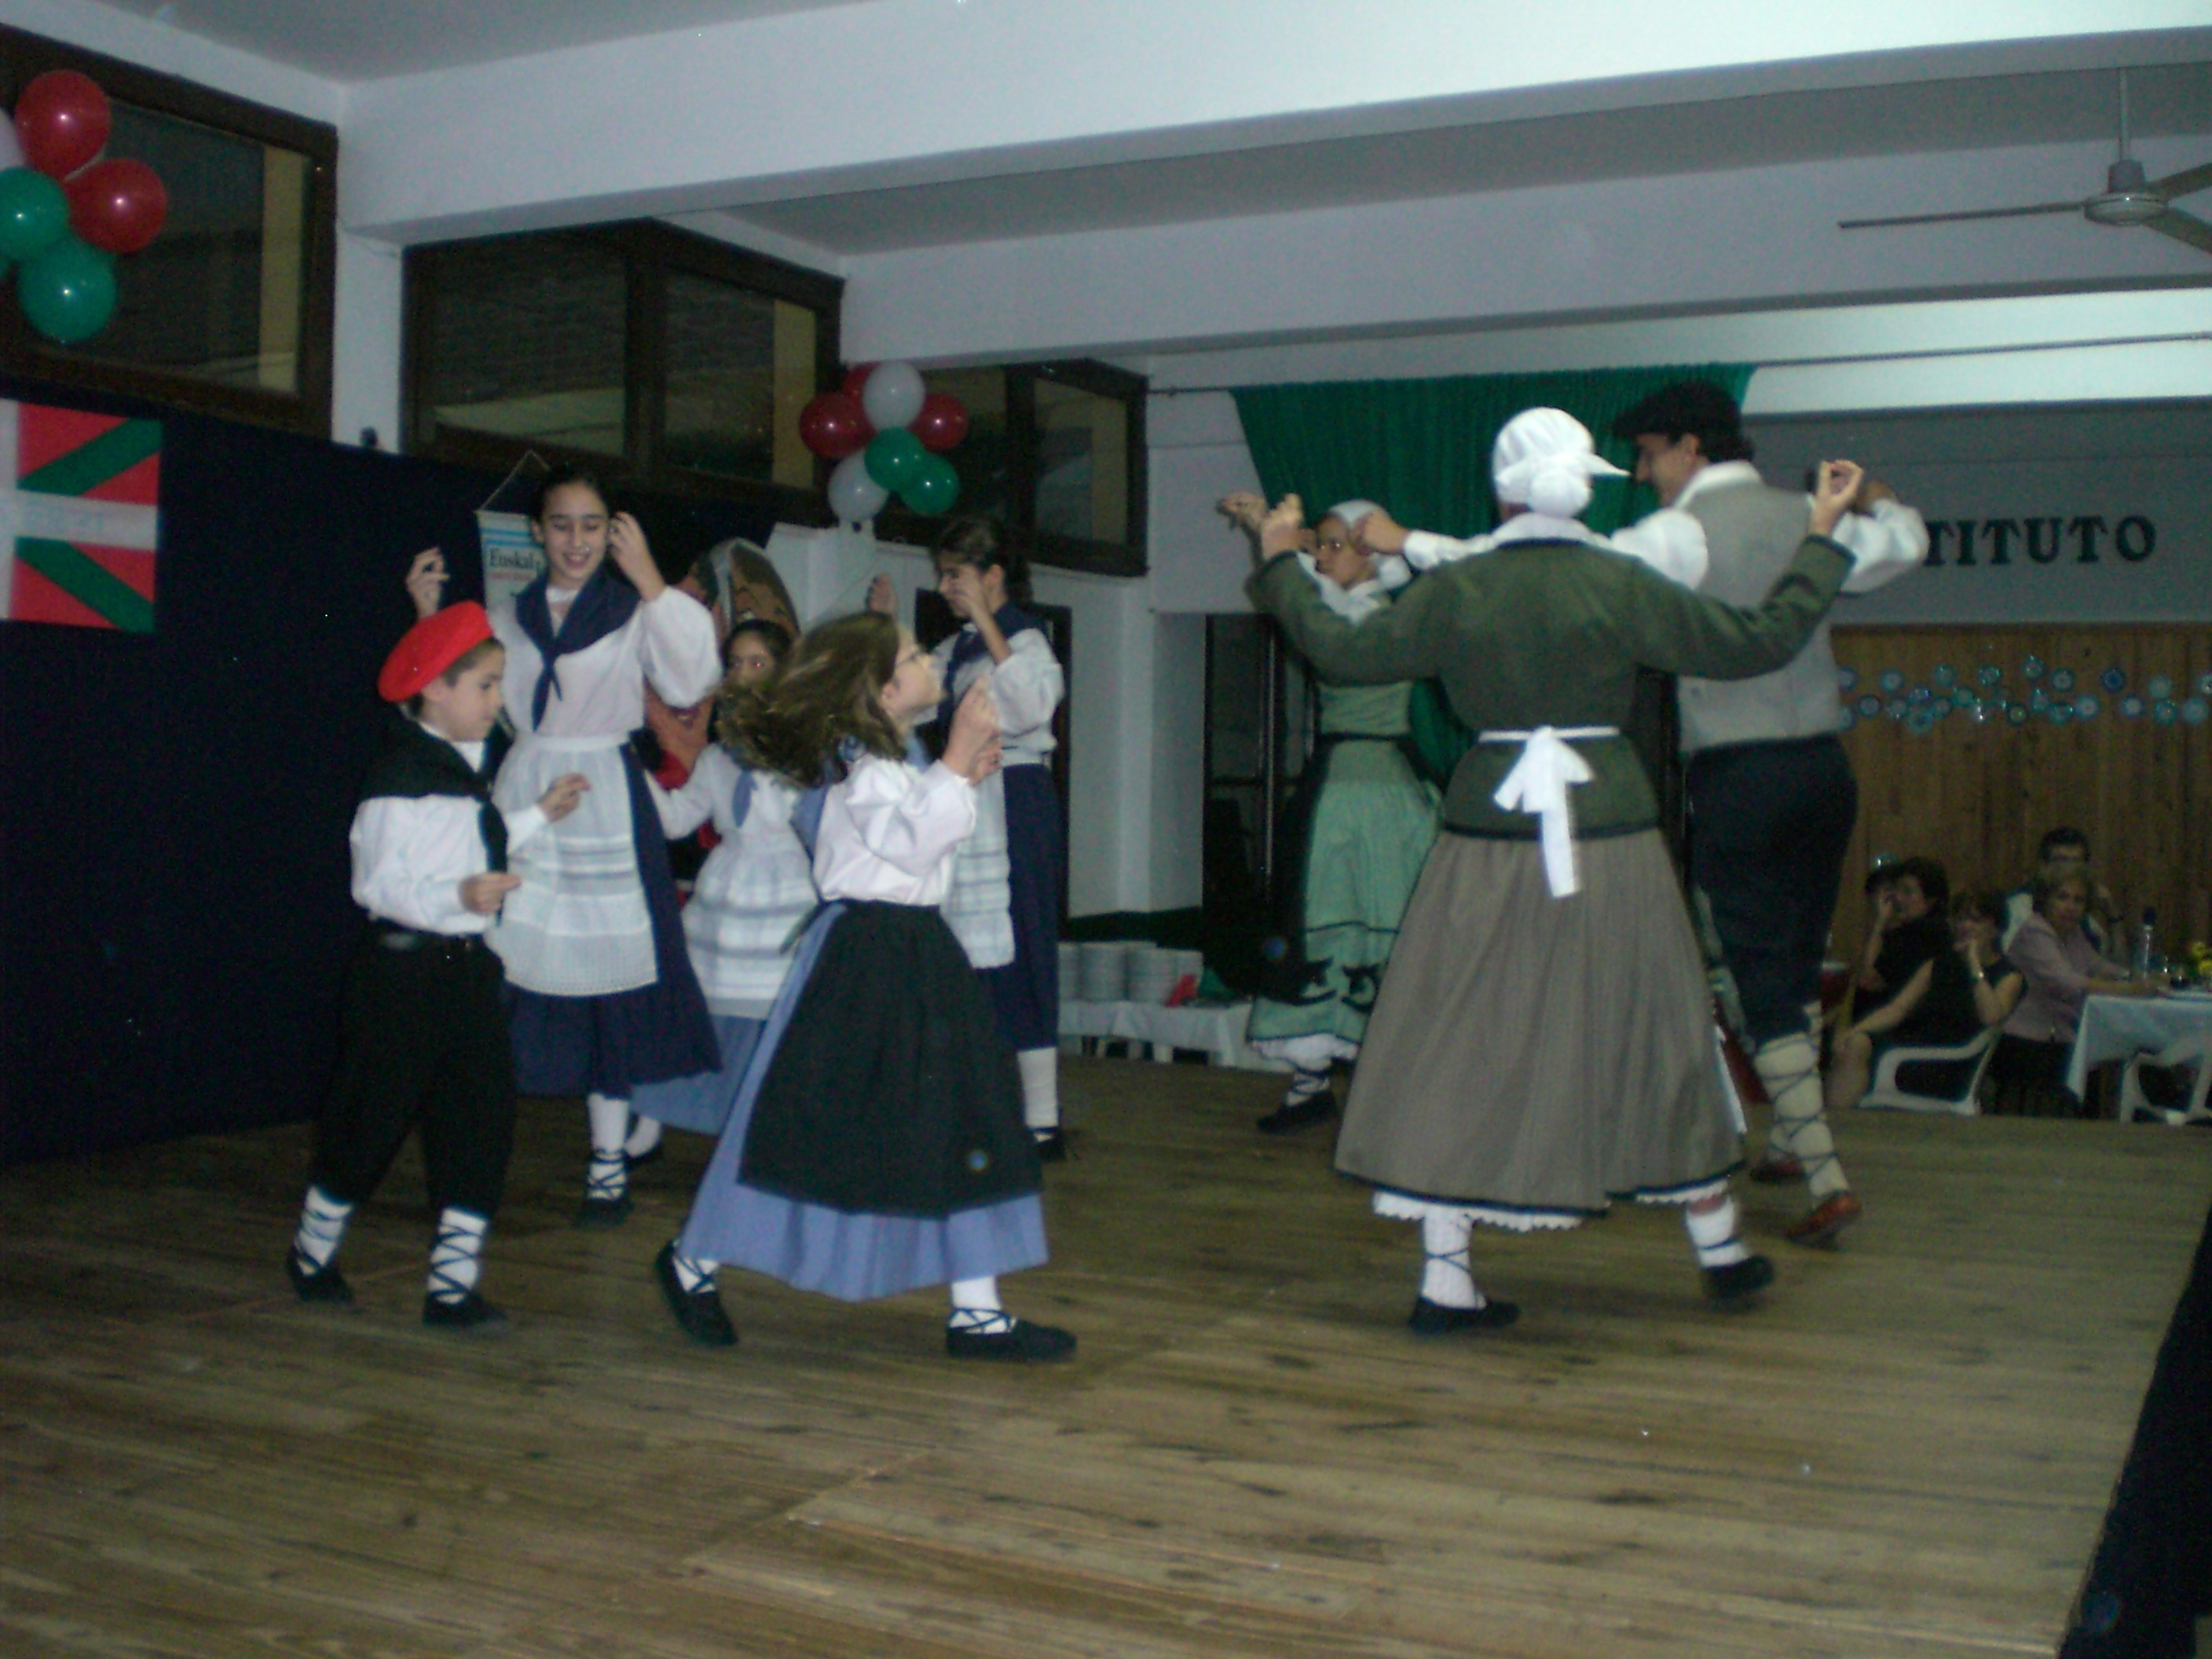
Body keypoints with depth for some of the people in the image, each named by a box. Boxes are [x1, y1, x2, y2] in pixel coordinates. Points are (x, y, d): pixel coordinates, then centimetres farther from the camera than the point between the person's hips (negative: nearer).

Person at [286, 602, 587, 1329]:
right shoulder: (399, 778, -16)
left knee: (481, 1120, 4)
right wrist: (457, 896, -33)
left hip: (467, 965, 8)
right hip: (405, 965, -8)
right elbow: (377, 882, -21)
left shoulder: (468, 767, 12)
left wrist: (538, 816, 25)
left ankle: (453, 1283, 11)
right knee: (373, 1117, 6)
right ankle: (313, 1253, 30)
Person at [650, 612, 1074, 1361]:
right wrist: (954, 763, -25)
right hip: (861, 959, -9)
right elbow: (912, 842, -25)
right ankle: (693, 1260, 22)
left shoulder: (891, 760, 16)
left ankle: (977, 1311, 11)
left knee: (962, 1128, 5)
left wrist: (963, 777, 9)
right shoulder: (861, 767, -15)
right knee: (804, 1123, 0)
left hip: (915, 950, 10)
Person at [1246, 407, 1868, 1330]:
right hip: (1606, 832, 0)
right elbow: (1759, 642, -2)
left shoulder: (1453, 591, -2)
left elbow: (1344, 652, 6)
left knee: (1467, 1045, 6)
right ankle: (1719, 1249, 28)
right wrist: (1821, 540, 10)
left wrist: (1280, 569, 20)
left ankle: (1446, 1279, 5)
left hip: (1489, 835, 1)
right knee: (1651, 1031, 13)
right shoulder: (1620, 585, -5)